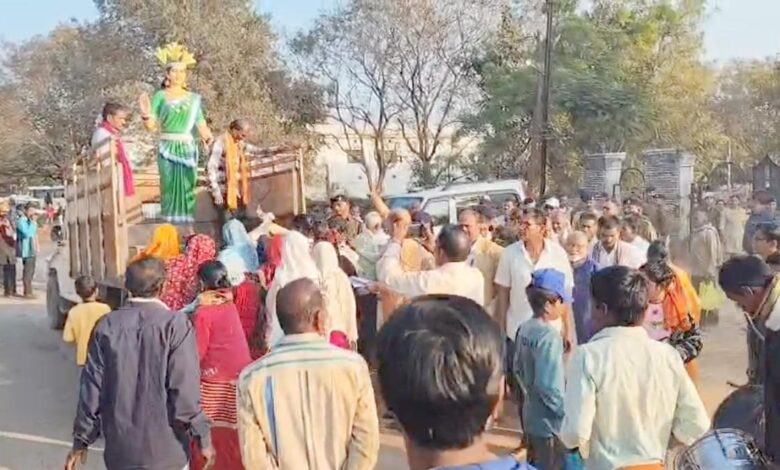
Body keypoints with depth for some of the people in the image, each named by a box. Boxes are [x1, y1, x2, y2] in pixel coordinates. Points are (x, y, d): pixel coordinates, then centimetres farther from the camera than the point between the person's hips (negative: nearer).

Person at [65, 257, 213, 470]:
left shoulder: (107, 325, -3)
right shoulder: (176, 324, -13)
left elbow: (92, 387, 0)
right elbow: (184, 391, -16)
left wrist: (82, 439, 10)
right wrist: (203, 437, -5)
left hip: (120, 445, 3)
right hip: (165, 446, -3)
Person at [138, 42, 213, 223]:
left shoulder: (193, 98, 9)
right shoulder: (160, 96, 2)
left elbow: (200, 123, 4)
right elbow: (151, 125, -4)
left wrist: (207, 136, -15)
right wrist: (145, 114, -25)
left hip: (188, 148, 2)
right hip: (168, 148, -2)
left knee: (187, 188, 3)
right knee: (170, 187, -1)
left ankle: (188, 222, 7)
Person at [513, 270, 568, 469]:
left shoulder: (524, 329, 3)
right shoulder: (549, 335, -23)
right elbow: (548, 385, -26)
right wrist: (567, 414, -15)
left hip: (531, 416, 8)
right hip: (549, 422, -8)